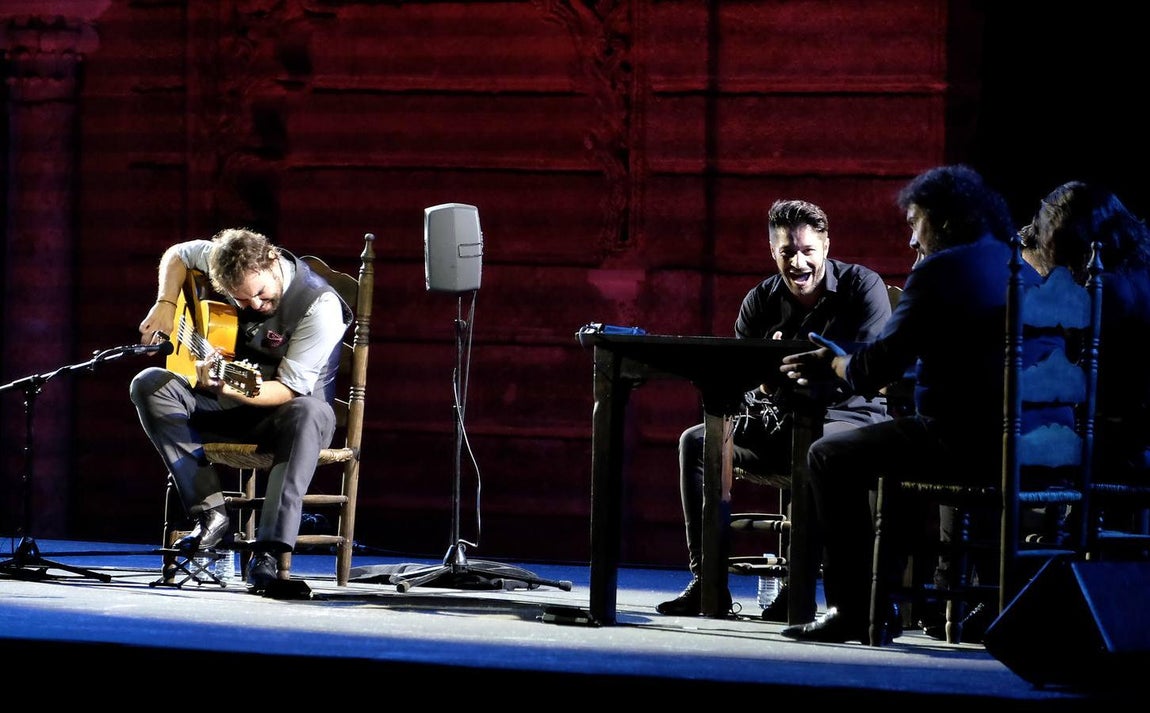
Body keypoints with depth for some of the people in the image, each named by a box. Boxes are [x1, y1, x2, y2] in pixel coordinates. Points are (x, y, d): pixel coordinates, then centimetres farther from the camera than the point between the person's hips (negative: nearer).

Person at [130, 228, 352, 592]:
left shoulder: (320, 306, -24)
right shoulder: (227, 261, -8)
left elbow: (291, 390, -25)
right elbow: (177, 255, 13)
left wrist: (233, 389, -43)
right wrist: (165, 305, -5)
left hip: (280, 413, -5)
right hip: (227, 412, 5)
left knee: (308, 413, -41)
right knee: (149, 385, -17)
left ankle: (267, 552, -49)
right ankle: (210, 512, -24)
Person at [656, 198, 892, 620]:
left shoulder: (862, 287, -8)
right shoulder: (760, 302, 4)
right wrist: (764, 383, -21)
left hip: (848, 417, -6)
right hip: (780, 424, 6)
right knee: (697, 441, -10)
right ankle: (706, 582, -13)